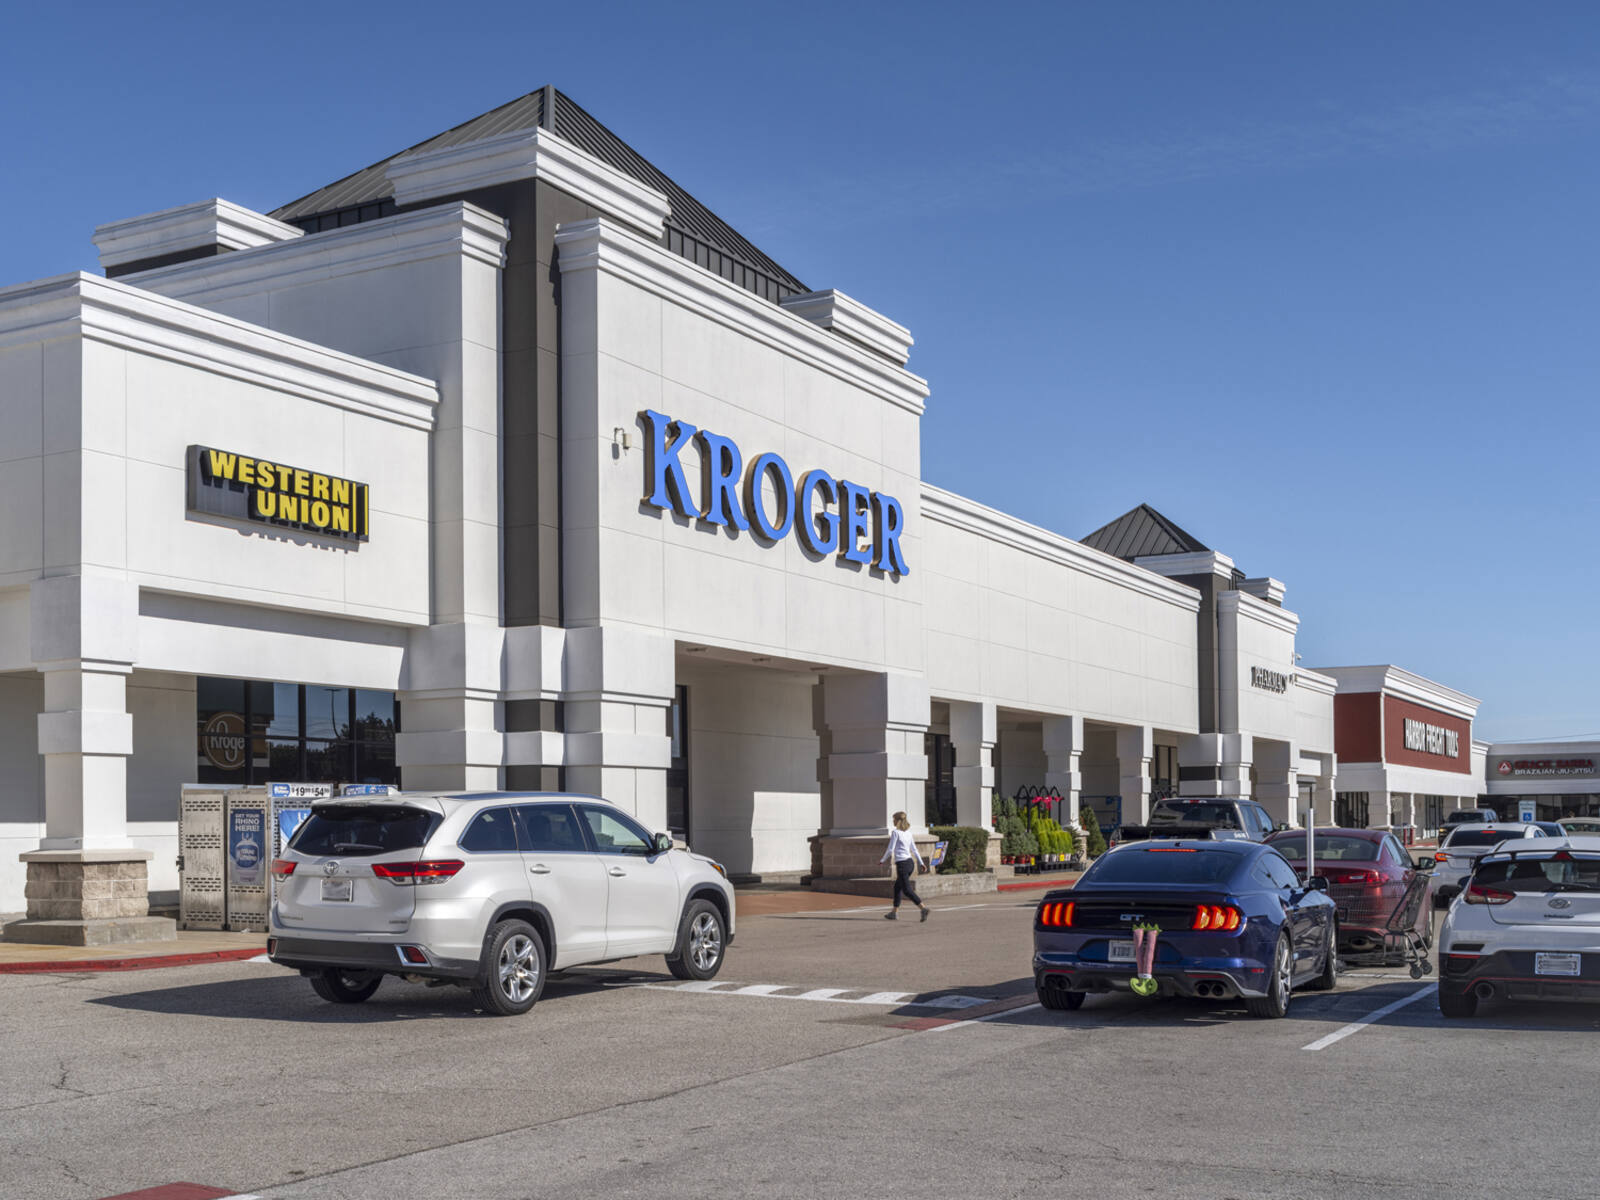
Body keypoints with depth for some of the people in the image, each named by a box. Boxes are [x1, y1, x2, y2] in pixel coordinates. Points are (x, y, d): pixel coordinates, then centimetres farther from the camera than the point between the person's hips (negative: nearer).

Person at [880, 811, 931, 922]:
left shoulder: (895, 832, -9)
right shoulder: (908, 833, 12)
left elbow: (890, 850, -10)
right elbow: (914, 849, 14)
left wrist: (882, 860, 3)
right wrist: (921, 863, 16)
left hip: (902, 864, -8)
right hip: (910, 862, 8)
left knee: (907, 890, -7)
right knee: (897, 887, 19)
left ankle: (923, 908, -19)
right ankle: (895, 912, 23)